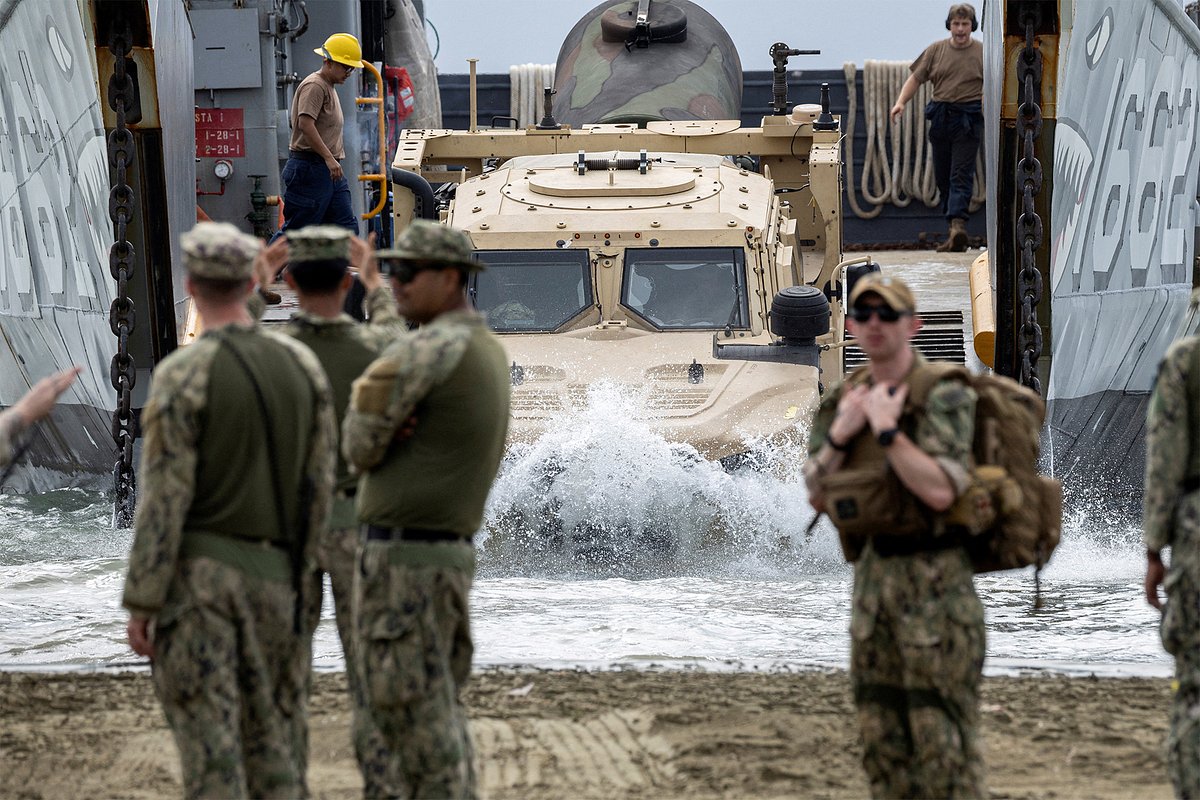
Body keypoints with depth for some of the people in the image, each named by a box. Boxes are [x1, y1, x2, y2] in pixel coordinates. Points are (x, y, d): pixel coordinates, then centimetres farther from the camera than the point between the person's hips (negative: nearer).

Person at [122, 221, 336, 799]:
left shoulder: (182, 373, -13)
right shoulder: (303, 366, 3)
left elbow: (163, 498, -15)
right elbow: (318, 484, 6)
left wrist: (141, 604, -10)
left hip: (195, 574, -5)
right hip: (271, 574, 5)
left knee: (208, 736, -3)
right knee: (269, 730, 12)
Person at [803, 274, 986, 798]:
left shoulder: (944, 397, -12)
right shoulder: (847, 399, 9)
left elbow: (940, 491, -24)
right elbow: (817, 496, 9)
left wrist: (887, 430, -21)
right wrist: (840, 434, -7)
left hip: (934, 579, -7)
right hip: (873, 577, 8)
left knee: (942, 735, -8)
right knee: (882, 735, 9)